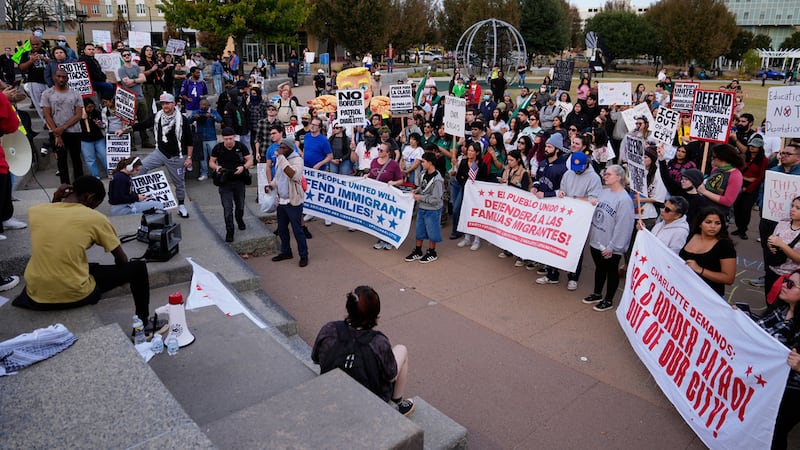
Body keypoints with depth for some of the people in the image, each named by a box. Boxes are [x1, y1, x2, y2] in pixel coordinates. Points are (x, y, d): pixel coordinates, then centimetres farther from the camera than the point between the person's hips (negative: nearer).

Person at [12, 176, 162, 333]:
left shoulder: (35, 210, 0)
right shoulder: (95, 218, -10)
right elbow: (122, 260, 2)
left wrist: (55, 200, 15)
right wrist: (121, 277, 23)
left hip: (36, 295, 5)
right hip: (75, 295, -5)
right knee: (138, 267, 11)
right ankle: (144, 323, 26)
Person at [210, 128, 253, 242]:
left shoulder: (241, 146, -6)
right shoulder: (218, 148, -5)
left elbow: (250, 160, -4)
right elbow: (211, 162, 5)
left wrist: (243, 167, -25)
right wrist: (216, 167, -18)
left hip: (239, 181, 1)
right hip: (225, 182, -1)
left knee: (240, 205, 17)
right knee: (227, 207, -4)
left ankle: (240, 220, 46)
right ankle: (229, 230, 6)